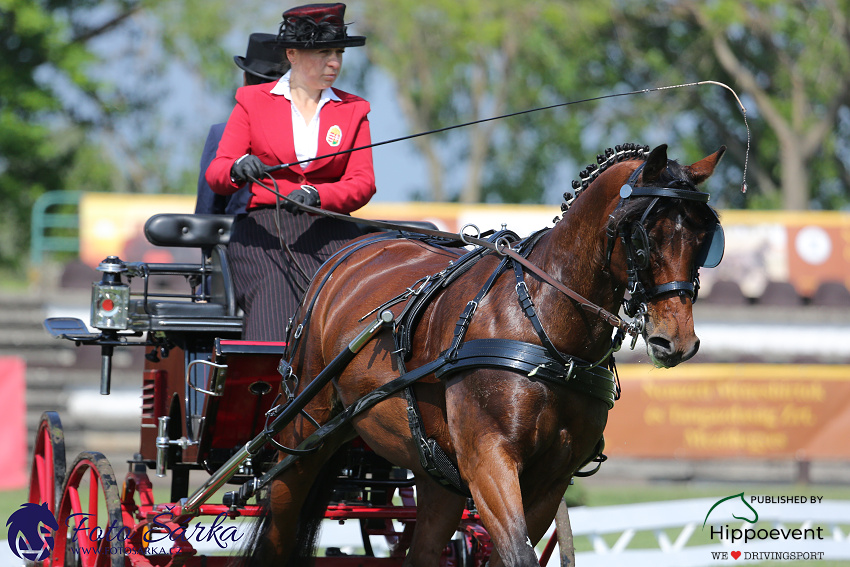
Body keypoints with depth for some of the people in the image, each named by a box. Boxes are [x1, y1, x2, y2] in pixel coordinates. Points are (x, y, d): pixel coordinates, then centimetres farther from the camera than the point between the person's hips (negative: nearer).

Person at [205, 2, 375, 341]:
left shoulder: (353, 110, 15)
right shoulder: (252, 102, 11)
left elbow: (362, 183, 3)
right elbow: (215, 174, 4)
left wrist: (317, 195, -18)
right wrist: (237, 170, -22)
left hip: (329, 236, 1)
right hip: (263, 234, -1)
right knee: (273, 333, -23)